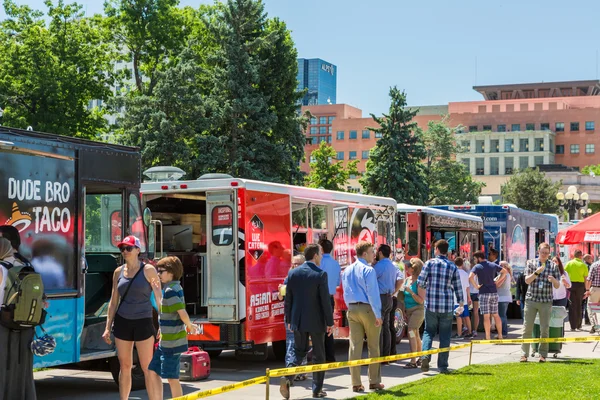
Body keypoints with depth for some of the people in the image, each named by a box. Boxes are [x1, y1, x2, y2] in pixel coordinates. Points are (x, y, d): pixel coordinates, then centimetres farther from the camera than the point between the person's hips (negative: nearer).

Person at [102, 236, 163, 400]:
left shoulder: (148, 270, -5)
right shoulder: (118, 272, 7)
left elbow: (159, 298, -3)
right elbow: (113, 301, 12)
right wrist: (108, 328, 8)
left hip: (143, 323, -4)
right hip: (122, 322, 4)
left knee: (147, 368, -3)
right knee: (125, 366, 9)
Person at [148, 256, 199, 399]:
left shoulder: (170, 290, -18)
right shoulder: (176, 288, 12)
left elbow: (182, 313, -24)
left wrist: (189, 326, -8)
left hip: (172, 342, -10)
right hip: (165, 341, 10)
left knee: (172, 377, -2)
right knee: (153, 370, 14)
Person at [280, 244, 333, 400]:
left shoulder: (293, 273, 1)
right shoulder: (320, 274, -12)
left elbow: (288, 299, 5)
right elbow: (325, 300, -12)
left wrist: (289, 320, 14)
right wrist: (330, 322, -4)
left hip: (298, 320, 4)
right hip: (316, 321, -4)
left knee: (299, 351, 14)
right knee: (318, 355, 9)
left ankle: (287, 377, -11)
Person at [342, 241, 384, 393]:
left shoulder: (347, 270, 11)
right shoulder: (368, 270, -11)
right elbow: (373, 294, -15)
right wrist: (378, 315, -13)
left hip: (352, 310, 6)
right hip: (367, 309, -6)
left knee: (355, 346, 4)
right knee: (373, 346, 4)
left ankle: (356, 383, 4)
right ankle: (374, 381, 8)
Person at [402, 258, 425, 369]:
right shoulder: (407, 279, 8)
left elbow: (421, 300, -17)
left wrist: (410, 291, -25)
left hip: (417, 310, -8)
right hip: (409, 310, 8)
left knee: (411, 333, -16)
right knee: (415, 334, 14)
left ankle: (413, 361, -17)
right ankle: (420, 359, 25)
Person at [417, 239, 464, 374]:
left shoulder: (429, 263, -1)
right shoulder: (453, 267, 2)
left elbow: (420, 283, 0)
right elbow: (458, 287, 4)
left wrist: (423, 297, 18)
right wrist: (461, 303, 16)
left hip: (431, 304, 0)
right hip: (447, 306, 0)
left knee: (429, 331, 12)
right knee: (445, 336, 8)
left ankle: (425, 355, -12)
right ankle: (442, 366, 7)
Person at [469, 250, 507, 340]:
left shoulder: (477, 267, -8)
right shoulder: (493, 265, 8)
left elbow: (470, 277, -24)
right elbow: (504, 271, 18)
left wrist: (476, 286, -12)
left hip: (484, 293, -5)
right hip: (494, 292, 5)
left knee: (486, 316, -3)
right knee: (496, 315, 13)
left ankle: (488, 337, -3)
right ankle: (500, 335, 16)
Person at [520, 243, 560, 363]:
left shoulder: (553, 266, 7)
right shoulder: (531, 263, 7)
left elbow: (557, 286, 6)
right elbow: (527, 280, -2)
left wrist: (553, 280, -16)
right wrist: (536, 272, -18)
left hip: (546, 301, 0)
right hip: (531, 299, 0)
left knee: (545, 329, 1)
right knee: (527, 328, -1)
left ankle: (543, 355, 9)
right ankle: (524, 354, 4)